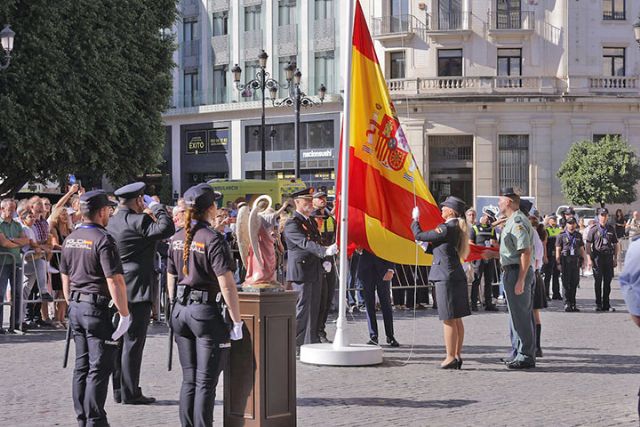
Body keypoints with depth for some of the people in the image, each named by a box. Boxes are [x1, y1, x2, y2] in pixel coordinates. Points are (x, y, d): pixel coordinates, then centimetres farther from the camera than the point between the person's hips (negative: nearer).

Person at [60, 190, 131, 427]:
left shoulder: (70, 240, 10)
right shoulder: (103, 240, -15)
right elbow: (114, 281, -19)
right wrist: (124, 314, -14)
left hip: (76, 307, 8)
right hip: (97, 308, -8)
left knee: (82, 365, 14)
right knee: (99, 368, -4)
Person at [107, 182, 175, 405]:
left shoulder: (111, 223, 11)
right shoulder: (136, 221, -14)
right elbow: (166, 229, -24)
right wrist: (157, 208, -8)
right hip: (136, 290, -8)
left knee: (120, 340, 13)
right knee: (133, 342, -5)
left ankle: (119, 390, 17)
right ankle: (130, 392, -3)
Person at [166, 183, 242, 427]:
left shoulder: (177, 239, 7)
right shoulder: (213, 239, -13)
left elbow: (171, 280, 13)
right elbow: (227, 284, -17)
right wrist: (237, 321, -13)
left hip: (180, 312, 7)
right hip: (207, 312, -6)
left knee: (189, 379, 13)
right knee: (206, 381, -1)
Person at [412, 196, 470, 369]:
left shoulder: (446, 228, -15)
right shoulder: (457, 228, 13)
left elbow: (419, 236, -8)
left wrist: (415, 221, 8)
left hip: (446, 277, -9)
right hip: (457, 276, 9)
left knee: (448, 320, -6)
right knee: (456, 319, 11)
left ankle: (451, 357, -4)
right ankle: (457, 356, 16)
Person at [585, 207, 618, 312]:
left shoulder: (611, 229, 10)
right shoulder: (594, 229, 0)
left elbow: (615, 245, 14)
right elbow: (588, 245, -1)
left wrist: (615, 259, 8)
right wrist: (589, 259, -9)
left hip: (608, 257, 3)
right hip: (597, 257, -3)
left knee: (608, 282, 5)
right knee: (598, 281, 1)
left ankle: (606, 304, 12)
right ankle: (598, 304, 6)